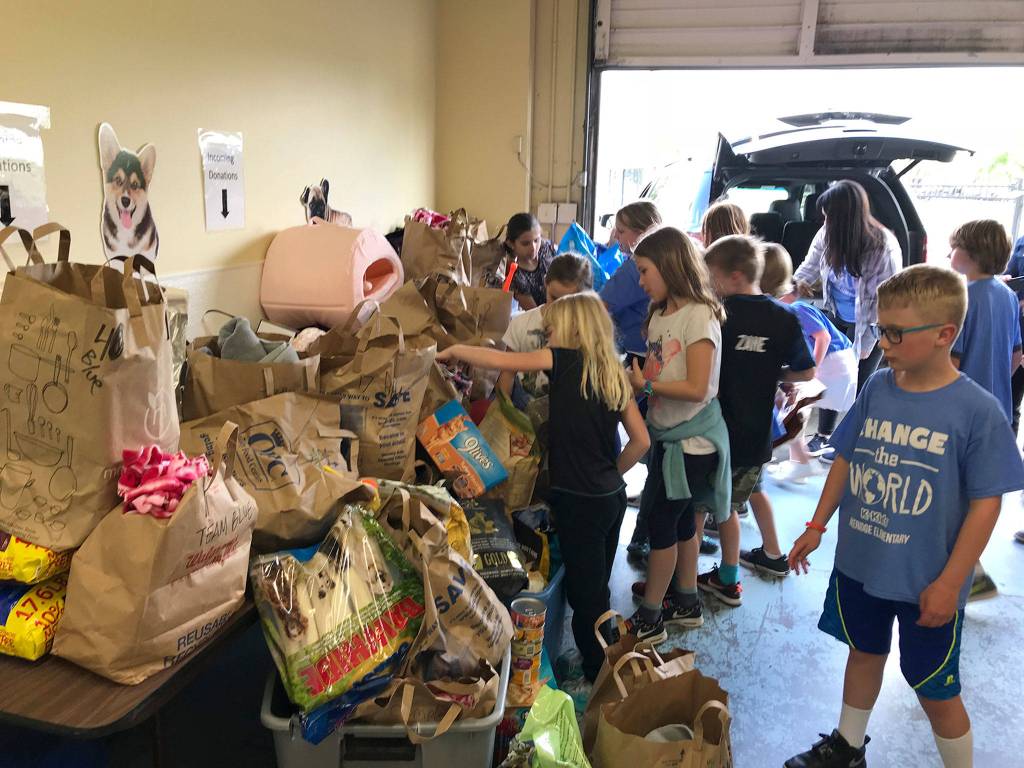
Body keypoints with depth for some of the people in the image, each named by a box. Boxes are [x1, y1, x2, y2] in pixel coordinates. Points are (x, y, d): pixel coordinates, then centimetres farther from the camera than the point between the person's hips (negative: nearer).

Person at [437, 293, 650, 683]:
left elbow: (499, 361, -16)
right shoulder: (613, 373, 6)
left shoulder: (567, 362, -12)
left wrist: (453, 350, -1)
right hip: (612, 495, 8)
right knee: (596, 589, 21)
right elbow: (641, 440, 5)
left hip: (578, 501, -8)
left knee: (586, 595, 4)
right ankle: (605, 672, 34)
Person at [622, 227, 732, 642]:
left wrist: (646, 384, -18)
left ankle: (649, 619, 13)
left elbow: (697, 388, -24)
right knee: (680, 519, 18)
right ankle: (686, 603, 34)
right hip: (668, 435, 8)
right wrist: (633, 378, -9)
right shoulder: (660, 314, 8)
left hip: (691, 440, -8)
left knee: (661, 521, -1)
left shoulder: (699, 316, -18)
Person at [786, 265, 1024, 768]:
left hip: (927, 583, -5)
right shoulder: (876, 389, -4)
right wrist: (816, 527, 7)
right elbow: (845, 459, 6)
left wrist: (950, 583, -15)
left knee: (936, 690, 10)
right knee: (864, 653, 24)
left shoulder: (977, 410, -18)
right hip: (858, 564, 5)